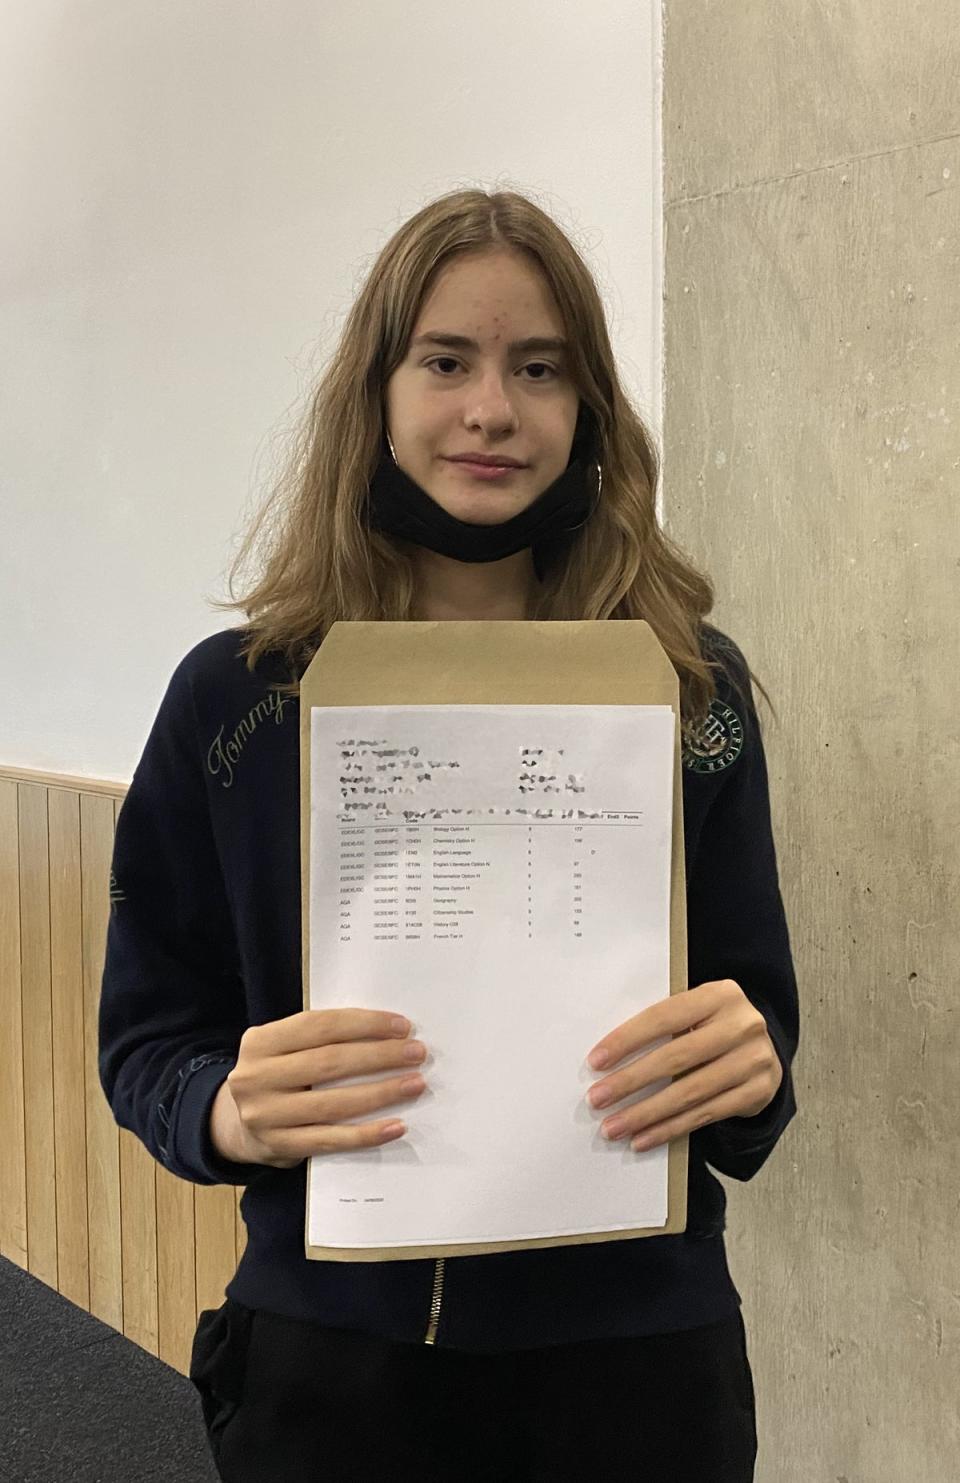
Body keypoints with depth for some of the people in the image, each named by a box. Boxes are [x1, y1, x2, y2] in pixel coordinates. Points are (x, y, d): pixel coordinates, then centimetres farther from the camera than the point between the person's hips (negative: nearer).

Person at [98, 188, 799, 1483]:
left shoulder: (693, 687, -4)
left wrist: (749, 1063, -21)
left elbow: (758, 1011, 2)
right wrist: (229, 1109, -23)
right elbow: (144, 1040, -1)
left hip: (636, 1344, 1)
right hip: (333, 1354, 0)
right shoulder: (234, 696, -6)